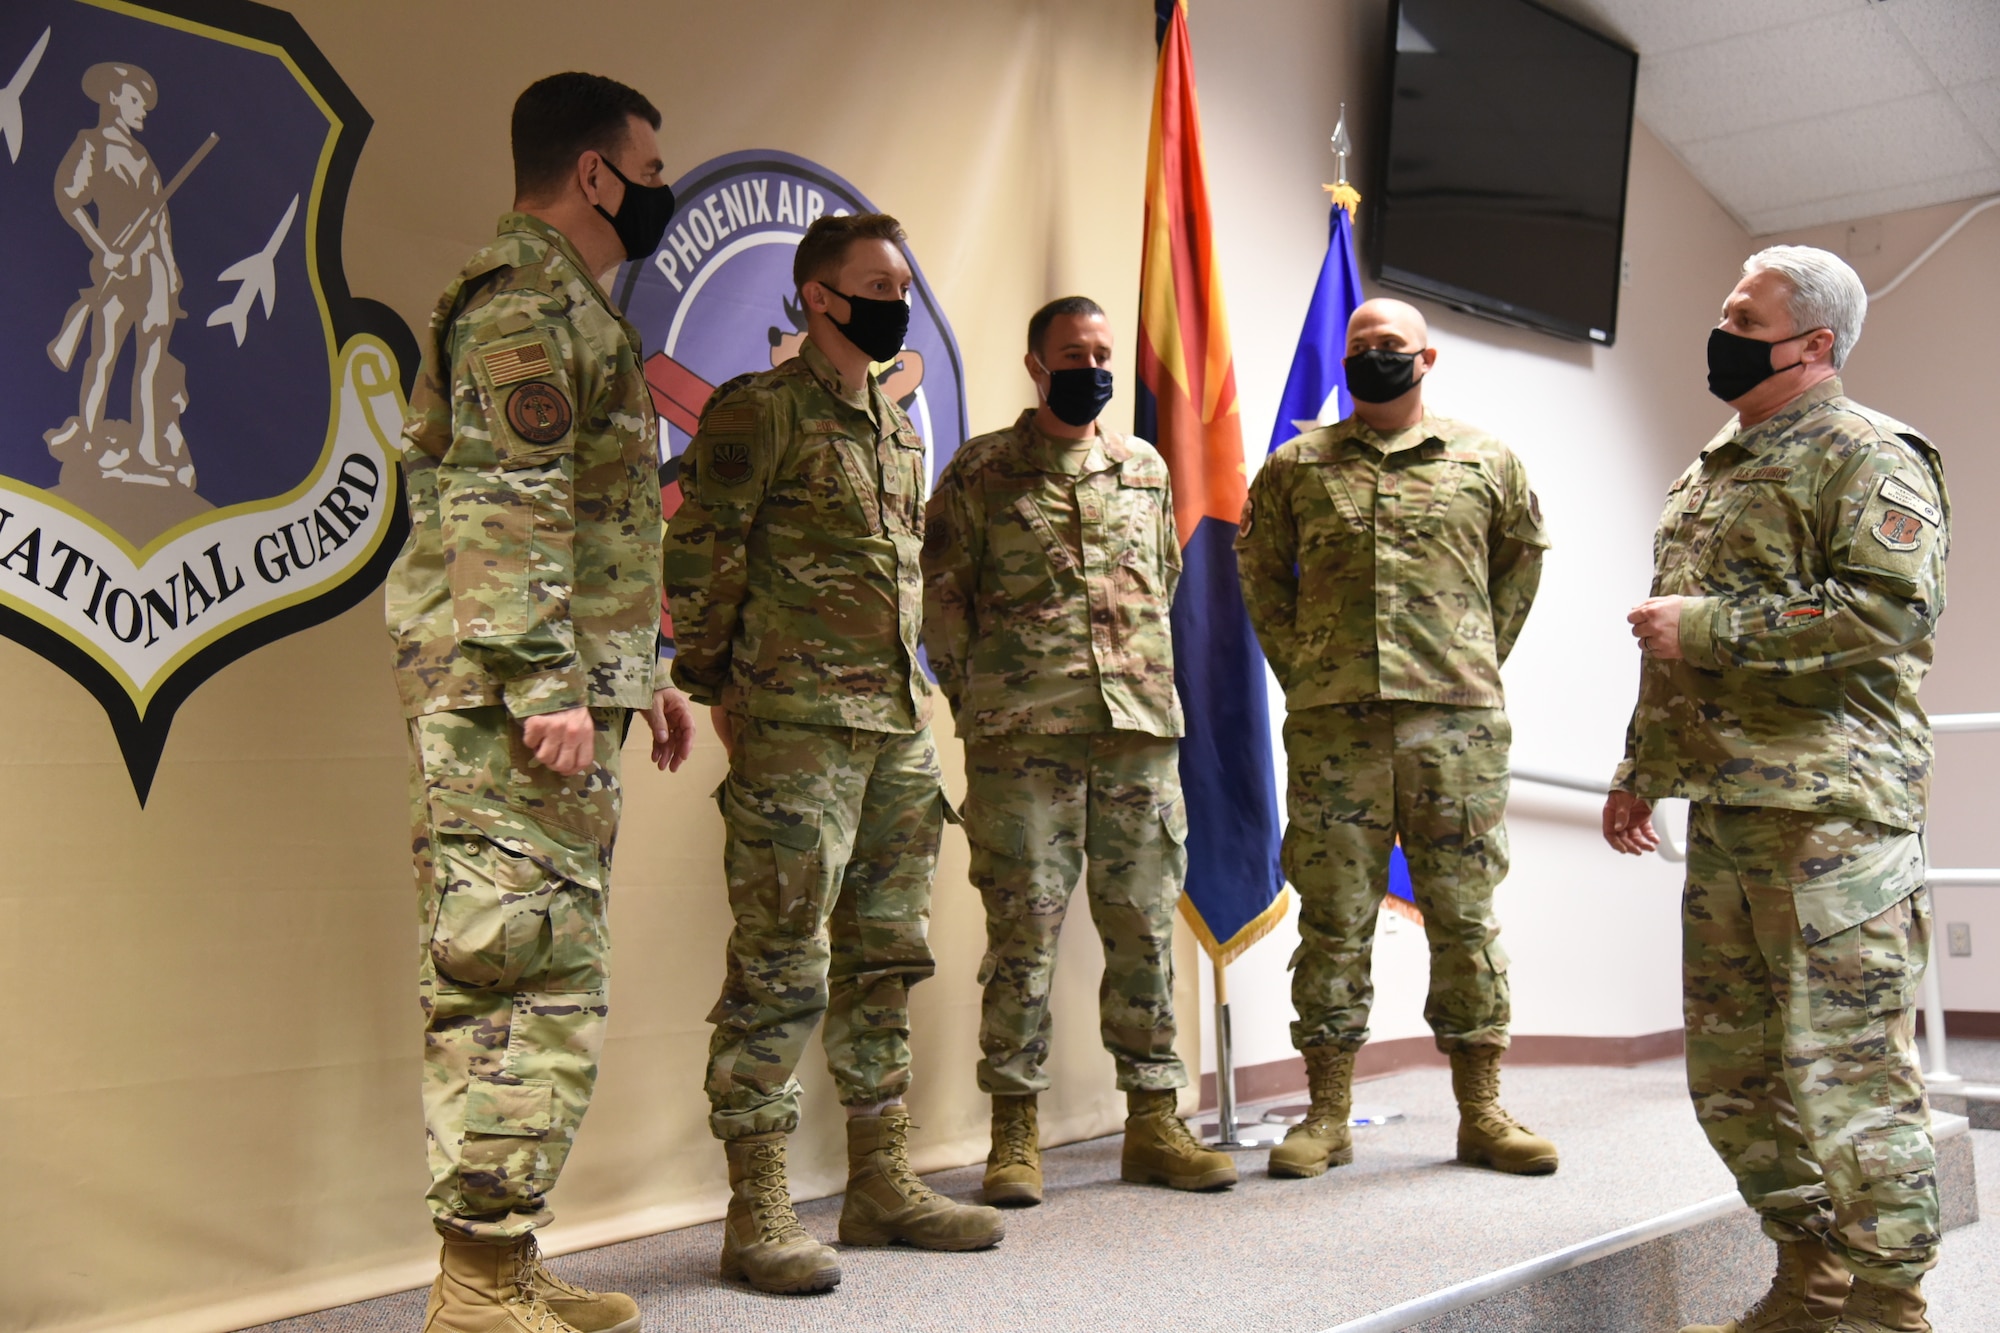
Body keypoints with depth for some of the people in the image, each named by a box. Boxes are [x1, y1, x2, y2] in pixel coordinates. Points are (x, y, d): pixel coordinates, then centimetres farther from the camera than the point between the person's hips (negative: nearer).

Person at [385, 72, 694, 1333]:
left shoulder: (573, 305, 25)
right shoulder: (527, 300, -7)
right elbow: (507, 509, -18)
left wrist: (646, 670, 26)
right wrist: (544, 687, -23)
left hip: (569, 698, 10)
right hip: (514, 704, -10)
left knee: (542, 984, 12)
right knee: (531, 983, -9)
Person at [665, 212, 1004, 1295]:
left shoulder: (900, 431, 20)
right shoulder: (759, 411, -4)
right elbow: (699, 555, -8)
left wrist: (916, 699, 18)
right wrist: (714, 688, -9)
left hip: (899, 727, 8)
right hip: (797, 728, -8)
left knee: (884, 960, 12)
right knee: (779, 967, -6)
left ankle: (882, 1183, 22)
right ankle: (758, 1211, 1)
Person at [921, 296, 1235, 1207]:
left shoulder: (1146, 468, 16)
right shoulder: (979, 473, 4)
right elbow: (942, 597, 3)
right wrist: (981, 704, 0)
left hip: (1142, 727, 4)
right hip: (1023, 737, -4)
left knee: (1145, 927, 7)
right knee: (1023, 930, -2)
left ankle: (1154, 1121, 16)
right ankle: (1014, 1133, 7)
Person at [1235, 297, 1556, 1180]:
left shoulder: (1486, 461, 10)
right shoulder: (1296, 466, 10)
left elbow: (1522, 555, 21)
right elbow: (1260, 569, 18)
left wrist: (1481, 658, 12)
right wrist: (1294, 667, 8)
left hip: (1457, 718, 0)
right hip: (1331, 720, 0)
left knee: (1465, 914, 4)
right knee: (1333, 915, 3)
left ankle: (1482, 1111, 14)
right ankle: (1327, 1113, 12)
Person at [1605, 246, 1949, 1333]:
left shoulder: (1867, 457, -5)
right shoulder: (1705, 472, 22)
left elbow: (1893, 610, -20)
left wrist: (1710, 626, -17)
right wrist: (1641, 767, 24)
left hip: (1832, 807, -9)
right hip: (1723, 809, 9)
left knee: (1846, 1067, -6)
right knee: (1732, 1068, 12)